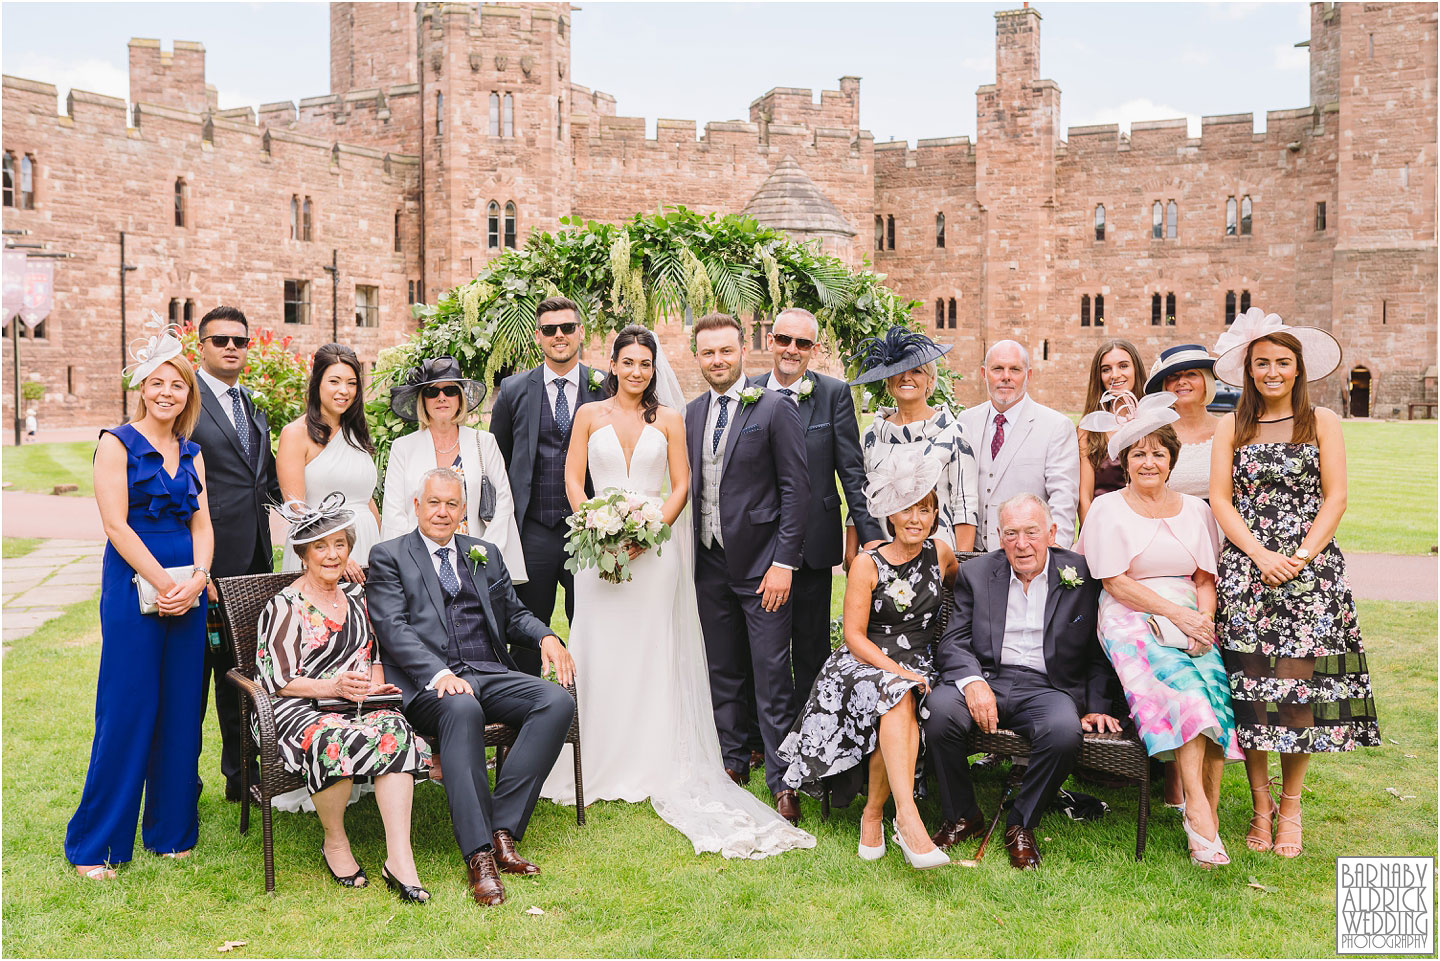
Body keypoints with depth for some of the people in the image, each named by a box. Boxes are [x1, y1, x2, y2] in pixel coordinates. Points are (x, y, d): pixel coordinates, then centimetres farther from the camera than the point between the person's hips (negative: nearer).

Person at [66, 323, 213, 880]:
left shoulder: (191, 453, 13)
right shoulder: (117, 444, -3)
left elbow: (202, 523, 9)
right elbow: (116, 525, -10)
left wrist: (197, 578, -8)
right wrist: (164, 583, -14)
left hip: (189, 588, 5)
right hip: (133, 584, -5)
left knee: (181, 709, 7)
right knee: (126, 712, -3)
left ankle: (171, 830, 20)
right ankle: (94, 844, 10)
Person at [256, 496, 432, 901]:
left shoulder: (356, 597, 20)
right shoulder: (284, 606, 2)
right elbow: (276, 680, -4)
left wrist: (375, 679, 4)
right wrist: (333, 687, -18)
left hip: (358, 705, 4)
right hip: (299, 711, -4)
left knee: (393, 729, -31)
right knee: (335, 740, -38)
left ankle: (399, 858, -35)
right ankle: (335, 842, -11)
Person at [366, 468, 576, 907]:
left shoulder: (486, 554, 24)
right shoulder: (389, 556, 10)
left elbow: (514, 615, 25)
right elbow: (393, 628, -4)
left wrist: (546, 637, 0)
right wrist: (439, 674, -22)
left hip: (490, 673, 5)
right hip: (429, 683, -5)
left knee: (558, 702, -23)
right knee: (462, 709, -39)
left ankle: (502, 830, -24)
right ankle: (479, 855, -38)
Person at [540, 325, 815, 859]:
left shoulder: (668, 419, 7)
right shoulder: (590, 415, 8)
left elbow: (681, 484, 3)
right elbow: (573, 478, 4)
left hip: (655, 544, 0)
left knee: (653, 650, 1)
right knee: (600, 649, 1)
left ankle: (654, 765, 9)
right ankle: (600, 764, 11)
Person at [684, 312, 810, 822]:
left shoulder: (774, 408, -6)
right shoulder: (691, 413, 11)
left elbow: (796, 489, -9)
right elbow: (689, 486, 14)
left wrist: (783, 563, -14)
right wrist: (687, 553, 5)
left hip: (761, 563, -5)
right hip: (710, 564, 6)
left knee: (772, 675, -3)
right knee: (722, 673, 14)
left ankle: (782, 780, 7)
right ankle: (733, 762, 29)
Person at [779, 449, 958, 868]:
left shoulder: (940, 553, 7)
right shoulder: (868, 565, -2)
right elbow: (854, 636, -6)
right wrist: (896, 670, -21)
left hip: (919, 666, 3)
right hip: (866, 663, -2)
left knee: (899, 704, -33)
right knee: (898, 697, -36)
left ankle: (874, 811, -19)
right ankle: (907, 816, -44)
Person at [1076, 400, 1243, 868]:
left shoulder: (1195, 510, 17)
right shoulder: (1107, 508, 4)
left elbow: (1206, 579, 14)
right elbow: (1116, 583, -4)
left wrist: (1204, 618, -7)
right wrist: (1177, 614, -13)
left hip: (1192, 619, 4)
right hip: (1131, 621, -4)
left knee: (1216, 683, -27)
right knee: (1181, 686, -32)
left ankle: (1207, 810, -21)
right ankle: (1197, 807, -31)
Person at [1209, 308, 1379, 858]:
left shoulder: (1322, 423, 8)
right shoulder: (1231, 427, 9)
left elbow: (1335, 497, 2)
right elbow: (1220, 500, 3)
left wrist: (1302, 555, -10)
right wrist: (1261, 555, -9)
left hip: (1311, 570, 0)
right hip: (1247, 569, 0)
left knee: (1304, 683, -3)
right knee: (1250, 684, -3)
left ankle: (1290, 808, 10)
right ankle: (1260, 806, 8)